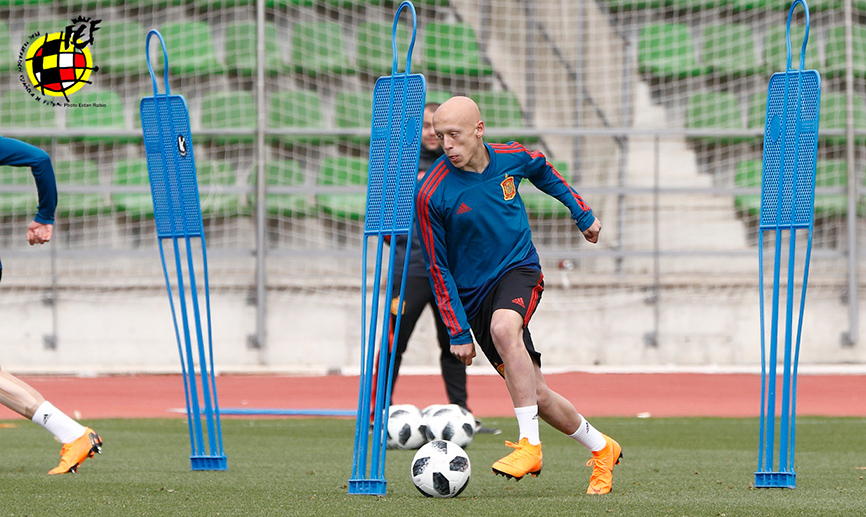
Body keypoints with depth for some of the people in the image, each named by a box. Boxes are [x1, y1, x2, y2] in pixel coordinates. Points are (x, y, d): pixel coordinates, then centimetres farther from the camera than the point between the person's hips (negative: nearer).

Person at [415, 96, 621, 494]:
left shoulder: (512, 158, -7)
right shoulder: (431, 194, -14)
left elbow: (544, 172, 19)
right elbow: (438, 268, -7)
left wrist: (582, 213, 27)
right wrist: (457, 330, -8)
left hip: (519, 269, -1)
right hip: (473, 292, 1)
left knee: (503, 327, -35)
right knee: (535, 394, 1)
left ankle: (530, 445, -34)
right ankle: (602, 450, 24)